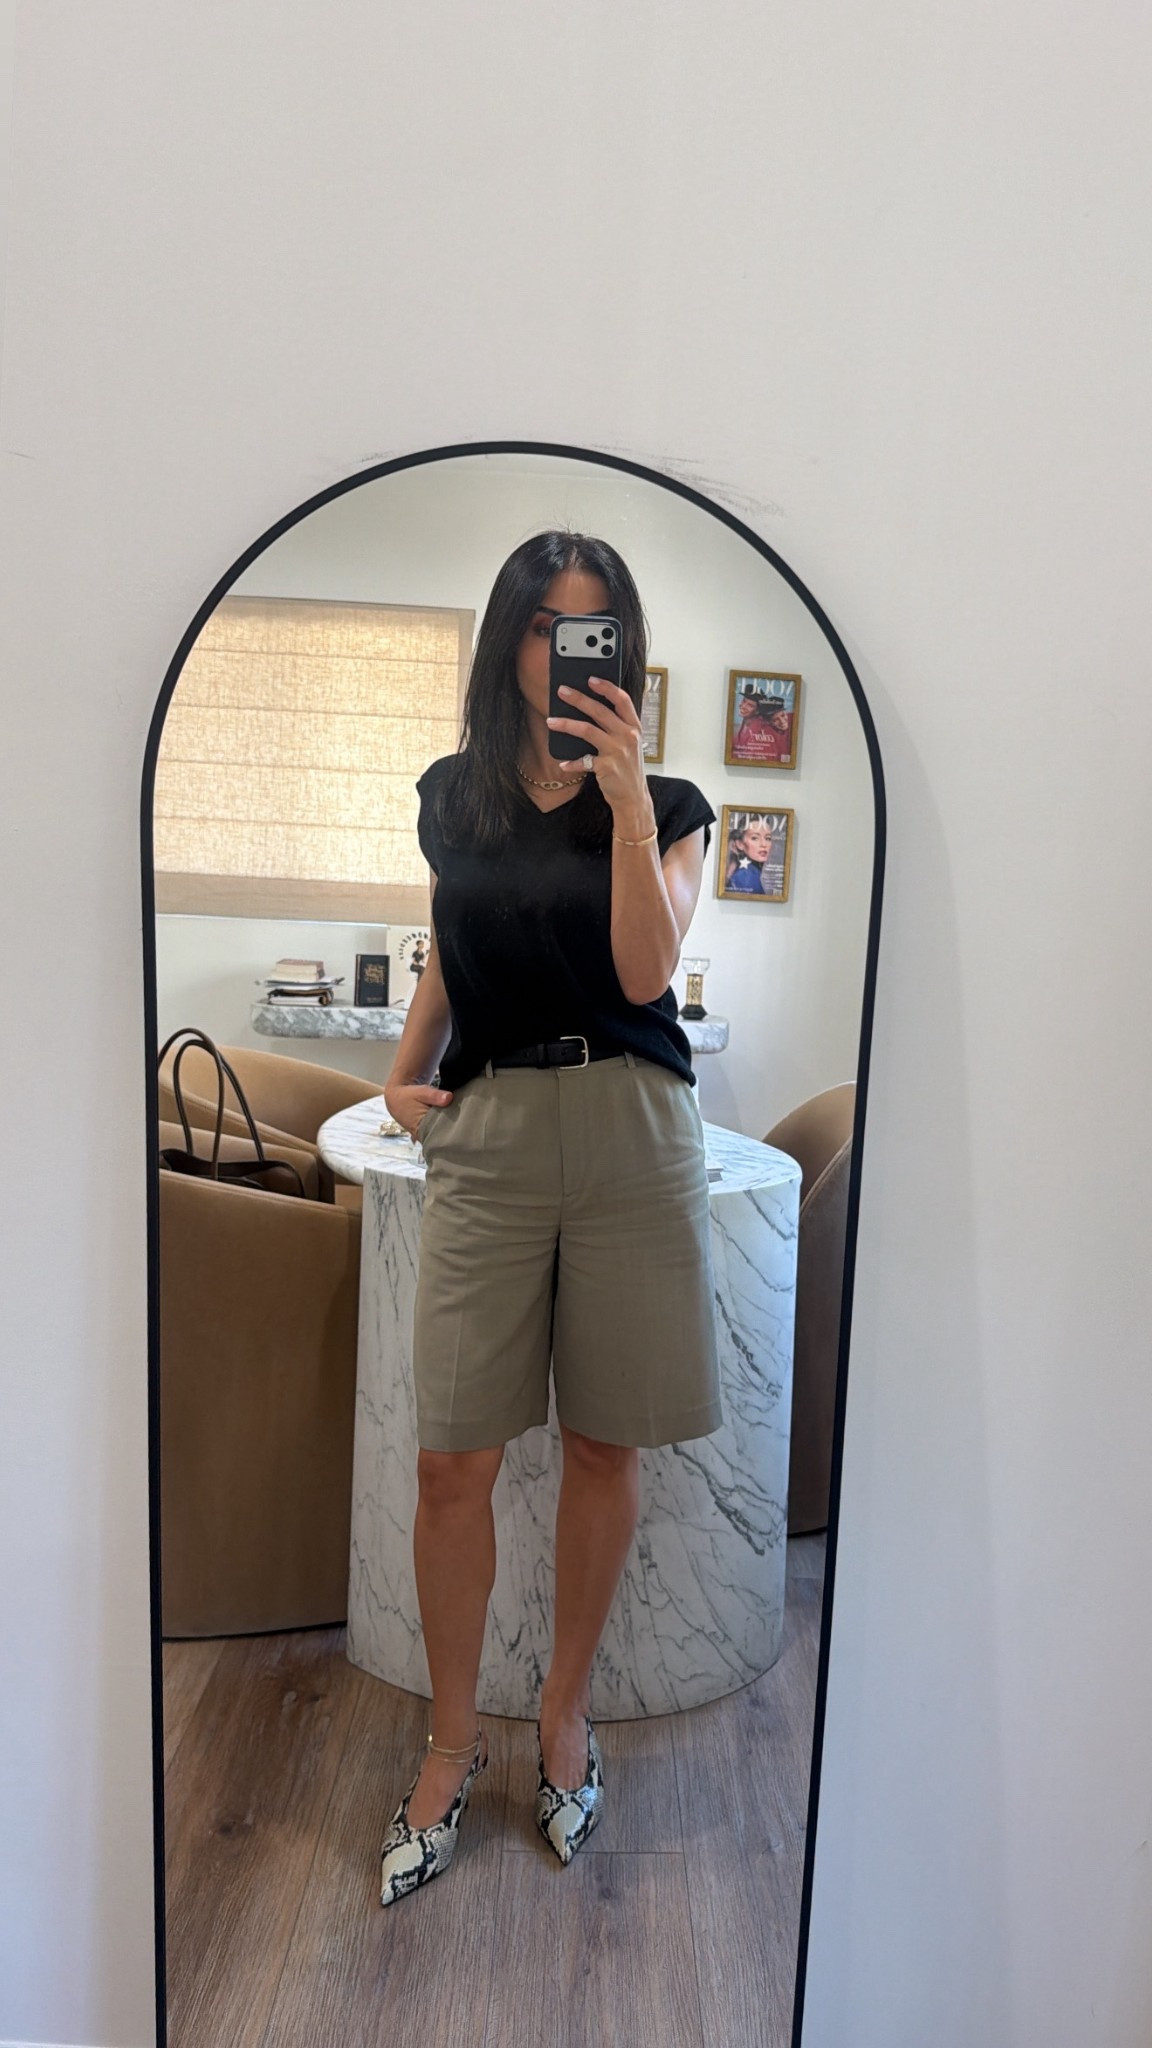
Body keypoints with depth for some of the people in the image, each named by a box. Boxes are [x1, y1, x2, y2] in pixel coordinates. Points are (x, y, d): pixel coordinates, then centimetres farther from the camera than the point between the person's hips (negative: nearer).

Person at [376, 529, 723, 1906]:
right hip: (487, 1135, 1)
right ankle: (453, 1742, 22)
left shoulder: (663, 804, 5)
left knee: (604, 1444, 8)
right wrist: (400, 1077, 7)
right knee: (453, 1463, 0)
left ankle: (566, 1711, 30)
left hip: (630, 1135, -1)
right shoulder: (453, 796, 12)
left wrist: (626, 789, -14)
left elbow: (644, 969, -11)